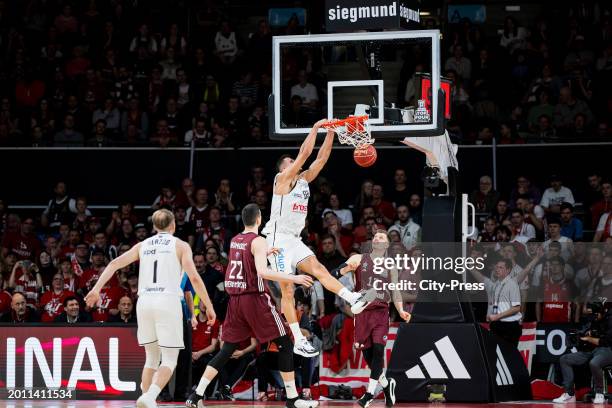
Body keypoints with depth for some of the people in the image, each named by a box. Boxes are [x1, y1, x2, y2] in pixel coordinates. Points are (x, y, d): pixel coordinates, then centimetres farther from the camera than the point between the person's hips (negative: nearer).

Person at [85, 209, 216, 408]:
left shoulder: (142, 245, 17)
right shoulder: (180, 246, 6)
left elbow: (115, 263, 6)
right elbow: (194, 278, -5)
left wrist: (96, 289, 3)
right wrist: (209, 306, 0)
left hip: (144, 302, 4)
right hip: (168, 302, -4)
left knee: (151, 359, 17)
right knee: (169, 360, 0)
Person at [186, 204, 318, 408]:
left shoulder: (234, 241, 13)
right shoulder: (258, 241, -10)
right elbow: (262, 271, -24)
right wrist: (294, 278, -24)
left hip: (235, 300, 7)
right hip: (255, 299, -7)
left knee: (227, 349, 11)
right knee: (284, 344, 2)